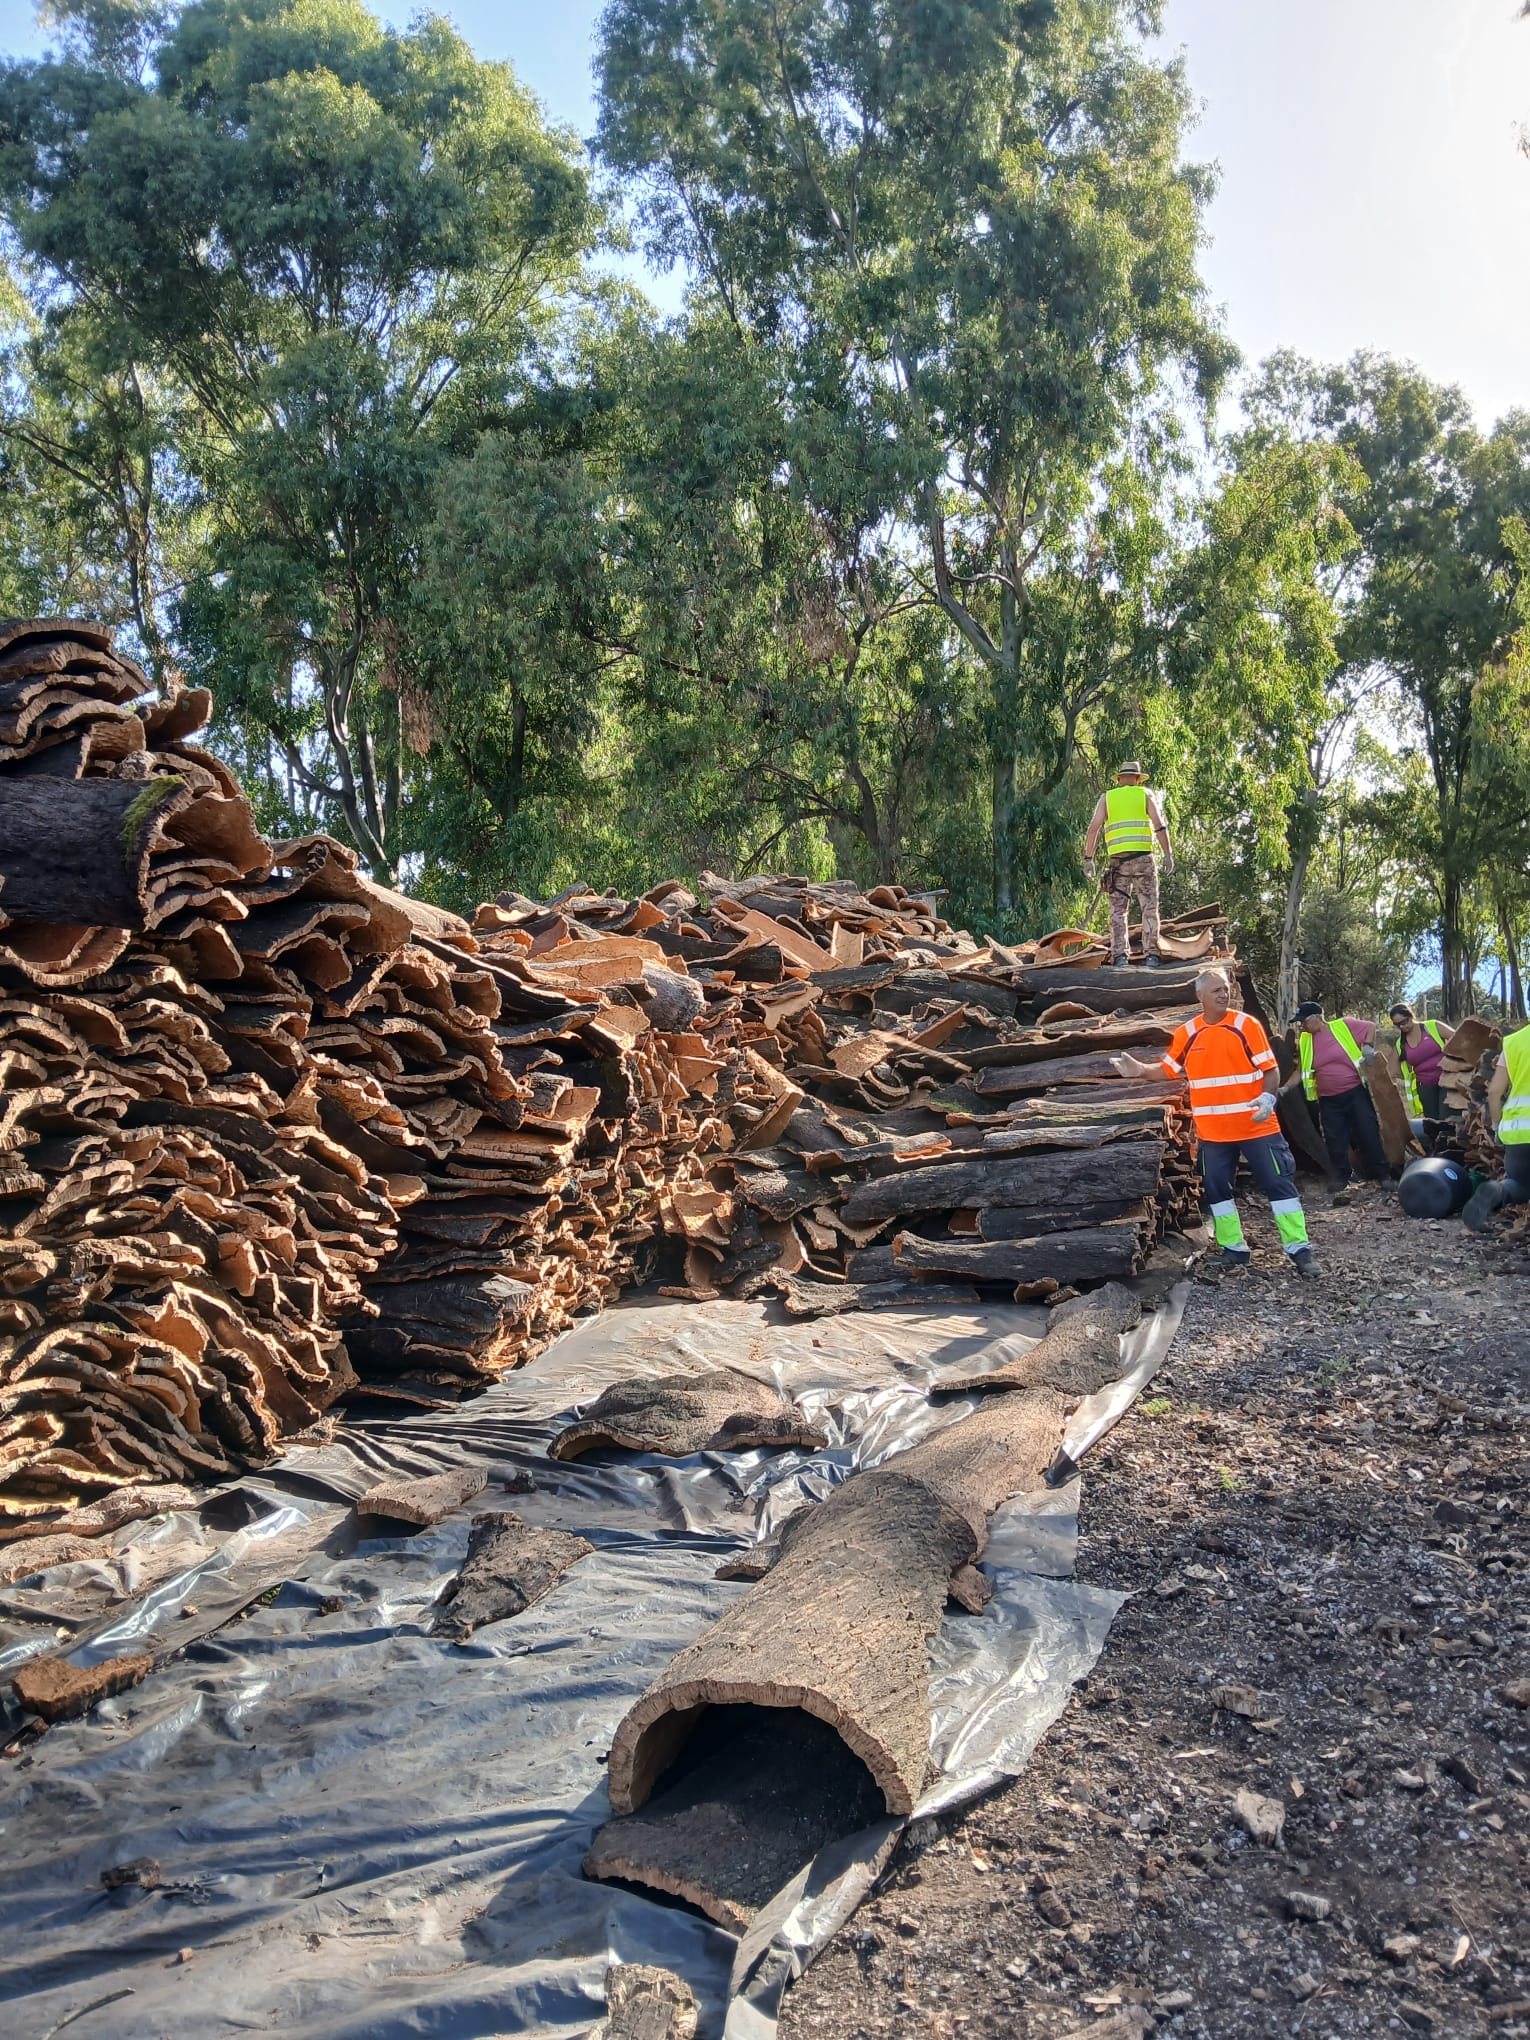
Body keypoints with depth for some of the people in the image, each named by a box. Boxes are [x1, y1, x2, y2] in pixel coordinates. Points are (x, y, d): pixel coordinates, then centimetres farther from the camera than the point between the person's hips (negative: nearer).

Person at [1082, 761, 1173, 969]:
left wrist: (1088, 858, 4)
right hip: (1143, 858, -1)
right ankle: (1151, 955, -4)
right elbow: (1159, 825, -1)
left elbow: (1093, 828, 3)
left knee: (1118, 911, 4)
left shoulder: (1106, 798, 13)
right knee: (1149, 909, 2)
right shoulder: (1145, 795, 10)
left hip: (1117, 860, 1)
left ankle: (1120, 956, -5)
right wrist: (1168, 853, -2)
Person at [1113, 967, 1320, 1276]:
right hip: (1213, 1130, 3)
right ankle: (1234, 1248, 22)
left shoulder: (1247, 1025, -6)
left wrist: (1268, 1098, -23)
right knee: (1217, 1189, 9)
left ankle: (1300, 1250, 5)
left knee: (1279, 1183, -1)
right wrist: (1140, 1070, -3)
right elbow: (1168, 1069, 13)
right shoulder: (1187, 1033, 2)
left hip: (1256, 1126, -3)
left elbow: (1270, 1069, -7)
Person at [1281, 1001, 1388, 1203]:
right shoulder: (1305, 1042, 4)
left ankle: (1382, 1175, 16)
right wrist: (1284, 1088, -1)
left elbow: (1370, 1027, 4)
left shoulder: (1343, 1026, -7)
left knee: (1369, 1134, 2)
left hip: (1356, 1092, -3)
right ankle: (1342, 1184, 10)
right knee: (1336, 1143, 2)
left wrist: (1367, 1047, -11)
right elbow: (1300, 1072, 10)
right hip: (1329, 1101, 3)